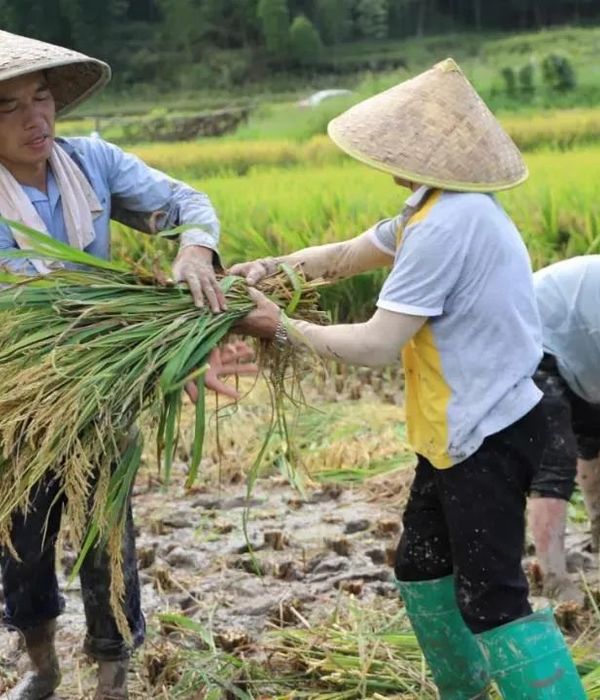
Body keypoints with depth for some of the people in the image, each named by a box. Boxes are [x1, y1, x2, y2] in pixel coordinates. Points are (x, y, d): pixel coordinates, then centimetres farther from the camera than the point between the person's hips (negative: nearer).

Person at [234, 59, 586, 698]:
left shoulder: (447, 224, -26)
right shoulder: (442, 207, 8)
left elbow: (376, 345, -24)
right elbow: (348, 255, 19)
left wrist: (282, 327, -12)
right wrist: (273, 266, 2)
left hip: (486, 438, -11)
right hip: (466, 430, 11)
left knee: (493, 601, -7)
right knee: (420, 568, 21)